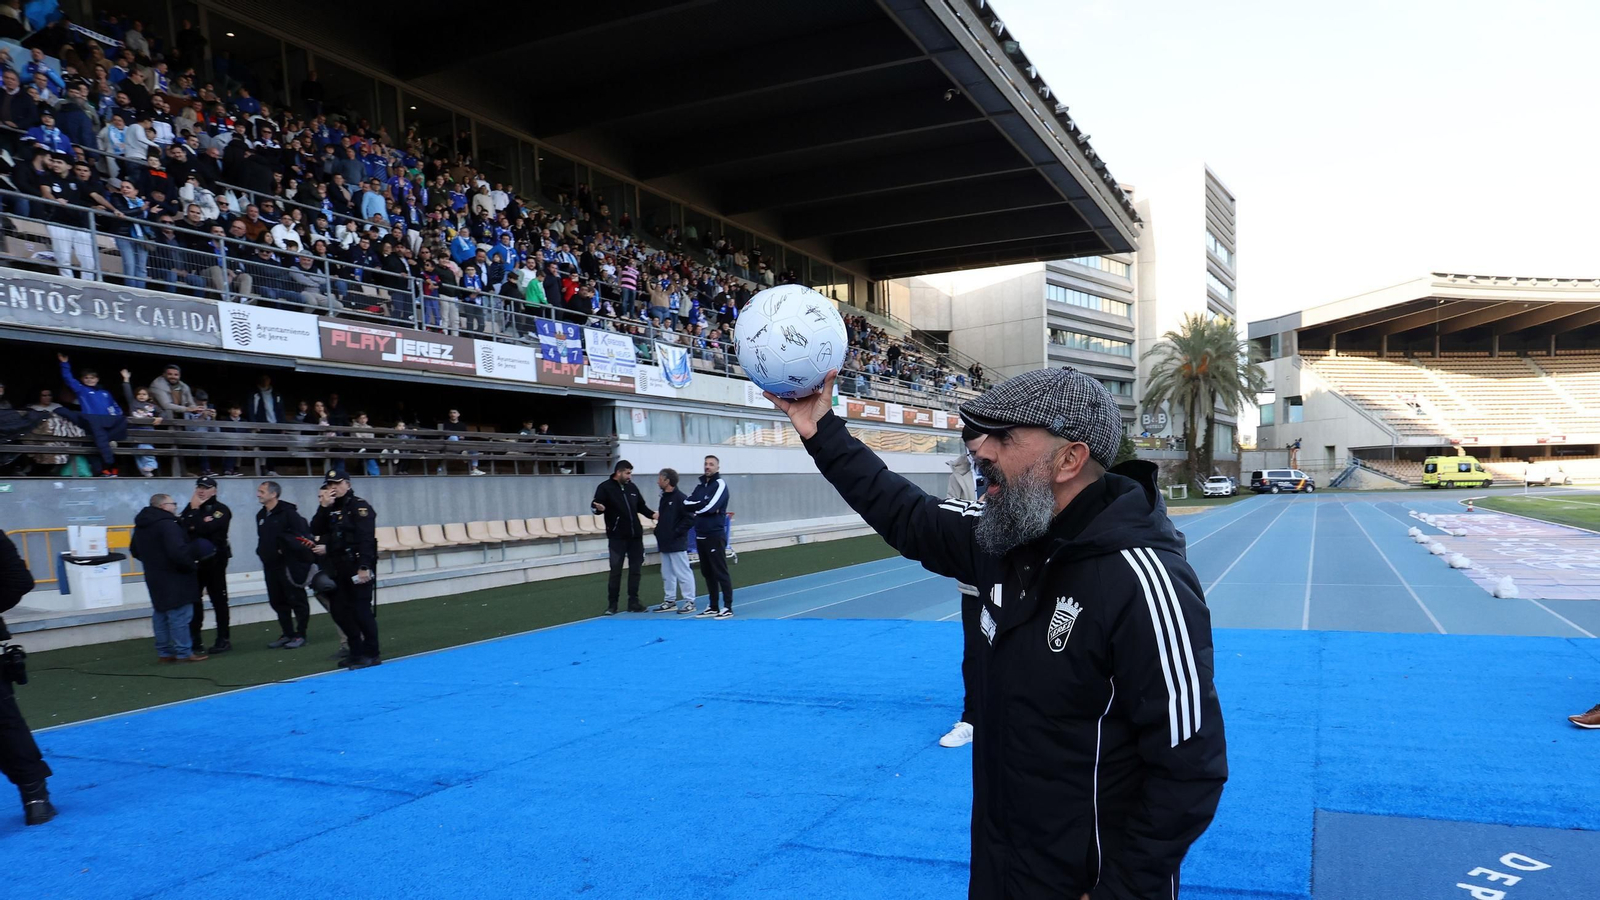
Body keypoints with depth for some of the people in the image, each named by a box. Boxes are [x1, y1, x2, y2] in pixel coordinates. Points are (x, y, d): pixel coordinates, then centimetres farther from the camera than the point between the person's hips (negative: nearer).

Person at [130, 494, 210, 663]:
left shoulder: (141, 526, 12)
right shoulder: (167, 524, -20)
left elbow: (135, 551, 22)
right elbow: (177, 552, -28)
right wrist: (192, 564, -13)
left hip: (155, 578, 10)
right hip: (173, 579, -10)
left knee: (160, 615, 15)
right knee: (179, 615, -6)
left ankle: (164, 652, 20)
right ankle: (184, 653, -4)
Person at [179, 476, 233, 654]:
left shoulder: (221, 510, -5)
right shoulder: (190, 508, 14)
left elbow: (206, 529, -22)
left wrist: (195, 511, -11)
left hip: (214, 561, -6)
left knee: (219, 601, 0)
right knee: (192, 600, 7)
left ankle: (223, 640, 4)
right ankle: (194, 639, 14)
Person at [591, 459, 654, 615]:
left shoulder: (632, 487, 10)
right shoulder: (605, 487, -6)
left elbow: (641, 506, 18)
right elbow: (595, 504, -11)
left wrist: (652, 514, 3)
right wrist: (599, 508, -34)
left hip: (635, 535, 5)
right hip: (617, 536, -5)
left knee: (635, 569, 7)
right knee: (616, 570, -1)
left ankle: (633, 602, 15)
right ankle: (612, 604, 8)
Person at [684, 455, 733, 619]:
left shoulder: (720, 485, -7)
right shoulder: (700, 485, 15)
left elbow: (710, 506, -20)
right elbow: (687, 503, 3)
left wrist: (695, 507, -4)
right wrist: (701, 507, -11)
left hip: (715, 535, -7)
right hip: (700, 535, 7)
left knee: (720, 572, -5)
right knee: (707, 573, 11)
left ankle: (728, 608, -2)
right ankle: (713, 607, 19)